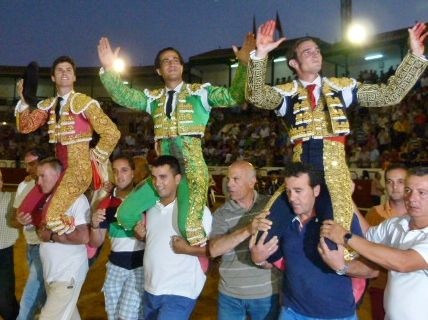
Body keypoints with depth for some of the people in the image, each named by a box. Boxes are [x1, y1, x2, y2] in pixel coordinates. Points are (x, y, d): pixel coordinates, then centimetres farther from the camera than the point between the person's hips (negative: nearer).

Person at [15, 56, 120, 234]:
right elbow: (25, 127, 2)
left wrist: (96, 156, -7)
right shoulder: (48, 105, 11)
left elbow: (112, 133, -14)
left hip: (80, 167, -7)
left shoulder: (83, 102, -8)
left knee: (52, 215, -22)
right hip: (59, 167, 7)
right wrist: (23, 100, -7)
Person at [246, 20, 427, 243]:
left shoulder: (341, 86, 11)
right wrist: (261, 55, -27)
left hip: (334, 170, 1)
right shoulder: (287, 92, 5)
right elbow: (256, 96, -15)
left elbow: (391, 93, 9)